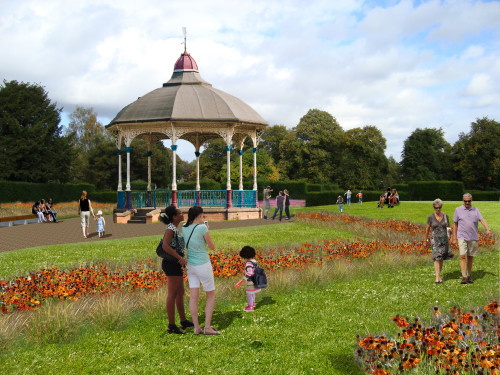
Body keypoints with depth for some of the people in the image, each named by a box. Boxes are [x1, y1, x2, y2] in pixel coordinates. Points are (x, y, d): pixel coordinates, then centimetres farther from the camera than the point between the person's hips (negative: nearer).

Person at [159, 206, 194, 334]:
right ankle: (172, 326, 2)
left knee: (180, 293, 17)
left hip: (175, 264, 10)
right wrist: (180, 258, -29)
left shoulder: (174, 228, 13)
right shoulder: (171, 229, -16)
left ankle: (183, 321, 28)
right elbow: (165, 246, -29)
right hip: (172, 264, -10)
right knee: (172, 295, -4)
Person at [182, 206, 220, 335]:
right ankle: (207, 327, 3)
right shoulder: (202, 228, -19)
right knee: (211, 296, 7)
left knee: (194, 297, 5)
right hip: (203, 265, -6)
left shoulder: (184, 227, -1)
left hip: (190, 265, 6)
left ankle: (196, 328, 5)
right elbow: (212, 247, -8)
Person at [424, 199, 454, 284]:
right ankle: (437, 278, -21)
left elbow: (448, 226, 12)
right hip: (435, 239, -3)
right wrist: (426, 240, 10)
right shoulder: (430, 217, -5)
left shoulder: (445, 216, 2)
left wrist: (450, 229, -12)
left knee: (441, 258, 9)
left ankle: (439, 275, 24)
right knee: (437, 257, -15)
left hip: (444, 239, 3)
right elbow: (427, 229, 5)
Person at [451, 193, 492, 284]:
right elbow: (455, 224, 6)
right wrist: (454, 238, 3)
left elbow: (482, 220, -4)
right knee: (463, 256, -13)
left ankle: (468, 276, 18)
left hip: (473, 238, 2)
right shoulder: (458, 210, 3)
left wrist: (488, 229, -22)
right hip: (462, 237, -2)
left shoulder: (475, 210, 8)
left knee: (470, 257, 7)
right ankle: (464, 277, -14)